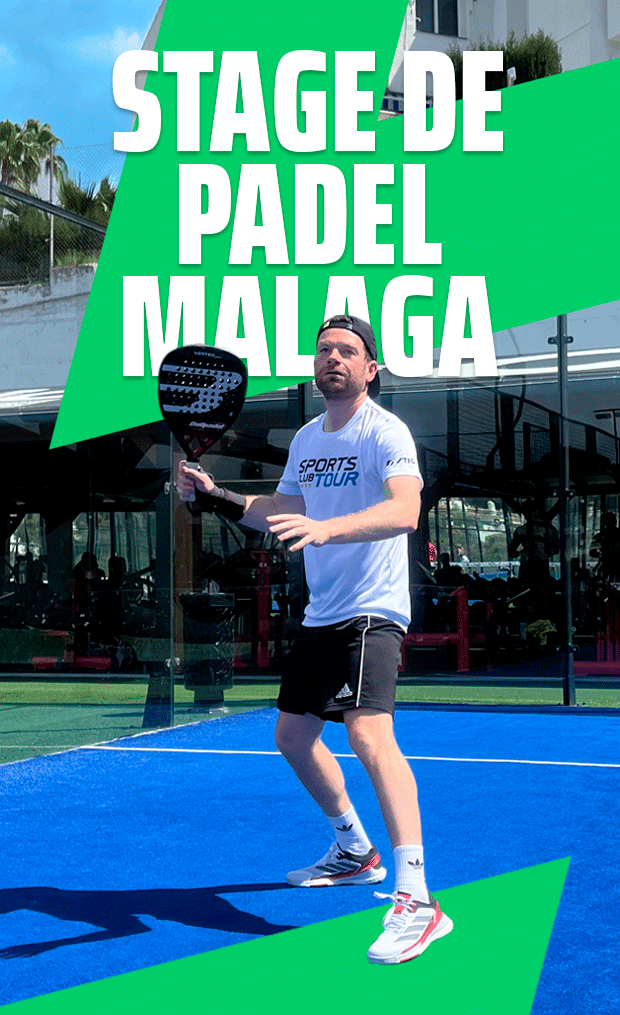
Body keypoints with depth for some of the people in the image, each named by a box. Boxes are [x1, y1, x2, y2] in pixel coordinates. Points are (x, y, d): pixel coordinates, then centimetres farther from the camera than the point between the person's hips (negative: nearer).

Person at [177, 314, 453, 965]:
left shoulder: (384, 432, -12)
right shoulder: (305, 439, 12)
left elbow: (404, 510, -29)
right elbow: (284, 510, 26)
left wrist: (328, 529, -44)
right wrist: (216, 498, 12)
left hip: (371, 612, -9)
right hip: (319, 615, 9)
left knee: (368, 733, -26)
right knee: (293, 734, 17)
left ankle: (416, 901, -27)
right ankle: (355, 851, 38)